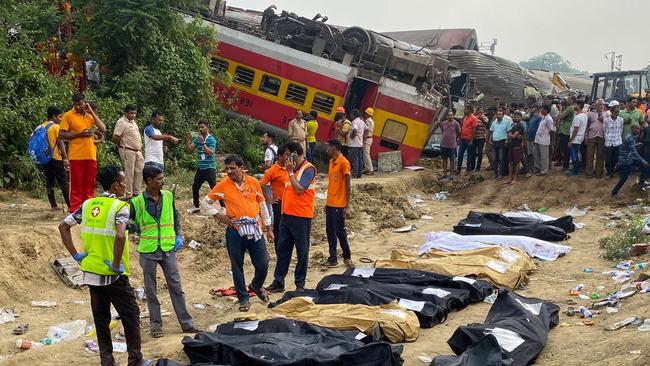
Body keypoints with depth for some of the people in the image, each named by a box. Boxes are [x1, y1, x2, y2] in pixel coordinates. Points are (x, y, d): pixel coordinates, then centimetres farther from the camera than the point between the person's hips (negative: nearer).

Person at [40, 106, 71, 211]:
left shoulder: (41, 127, 11)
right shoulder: (56, 127, -8)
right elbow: (60, 144, -13)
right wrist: (65, 158, -12)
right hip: (56, 159, -6)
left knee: (49, 183, 9)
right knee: (63, 183, -4)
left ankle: (53, 205, 7)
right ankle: (70, 205, -8)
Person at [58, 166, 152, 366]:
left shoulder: (88, 205, 5)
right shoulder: (120, 207, -15)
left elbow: (63, 226, 8)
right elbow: (120, 236, -31)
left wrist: (75, 254, 8)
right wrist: (117, 265, -20)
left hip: (91, 272, 6)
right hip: (113, 275, -6)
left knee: (101, 318, 14)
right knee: (131, 315, 9)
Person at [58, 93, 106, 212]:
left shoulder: (90, 115, 14)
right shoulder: (68, 116, -1)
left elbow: (102, 129, 1)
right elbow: (61, 135, -6)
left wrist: (91, 112, 0)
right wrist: (79, 134, -14)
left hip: (91, 156, 5)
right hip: (76, 156, -5)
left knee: (89, 184, 9)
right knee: (76, 185, -2)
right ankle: (74, 211, 3)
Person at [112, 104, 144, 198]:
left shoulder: (133, 122, 18)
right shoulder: (121, 122, -11)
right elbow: (115, 138, -18)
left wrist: (140, 148, 14)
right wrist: (123, 144, -4)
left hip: (137, 151, 9)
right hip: (128, 151, -9)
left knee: (139, 171, 9)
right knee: (129, 173, -4)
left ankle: (136, 193, 19)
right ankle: (129, 195, 2)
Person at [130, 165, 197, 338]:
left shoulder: (168, 196, 2)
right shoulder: (137, 202, -8)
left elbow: (176, 217, 16)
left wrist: (179, 236, 6)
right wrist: (140, 231, -7)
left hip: (168, 248, 2)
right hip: (148, 251, -2)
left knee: (176, 286, 5)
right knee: (151, 290, 8)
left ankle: (186, 323, 11)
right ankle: (155, 325, 19)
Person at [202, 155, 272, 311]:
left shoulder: (254, 182, 0)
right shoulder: (222, 185, -4)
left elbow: (262, 205, 9)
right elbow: (206, 202, 7)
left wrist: (268, 228, 10)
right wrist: (219, 215, -6)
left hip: (254, 229, 1)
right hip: (235, 231, -1)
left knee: (263, 264, 2)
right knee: (237, 266, 6)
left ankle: (257, 286, 32)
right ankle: (243, 298, 21)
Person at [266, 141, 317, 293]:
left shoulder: (308, 169, -11)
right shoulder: (293, 168, 16)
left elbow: (299, 189, -21)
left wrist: (290, 172, -14)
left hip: (301, 216, -8)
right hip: (287, 214, 9)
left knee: (302, 251, 2)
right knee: (282, 248, 9)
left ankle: (300, 284, 10)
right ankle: (278, 282, 16)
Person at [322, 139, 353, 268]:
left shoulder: (344, 162, -12)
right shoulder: (331, 162, 13)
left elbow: (347, 185, -13)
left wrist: (347, 206, -16)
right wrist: (327, 202, 17)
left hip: (339, 205, -8)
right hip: (330, 204, 8)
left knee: (340, 232, -1)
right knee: (330, 232, 8)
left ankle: (347, 257, 14)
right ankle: (333, 259, 14)